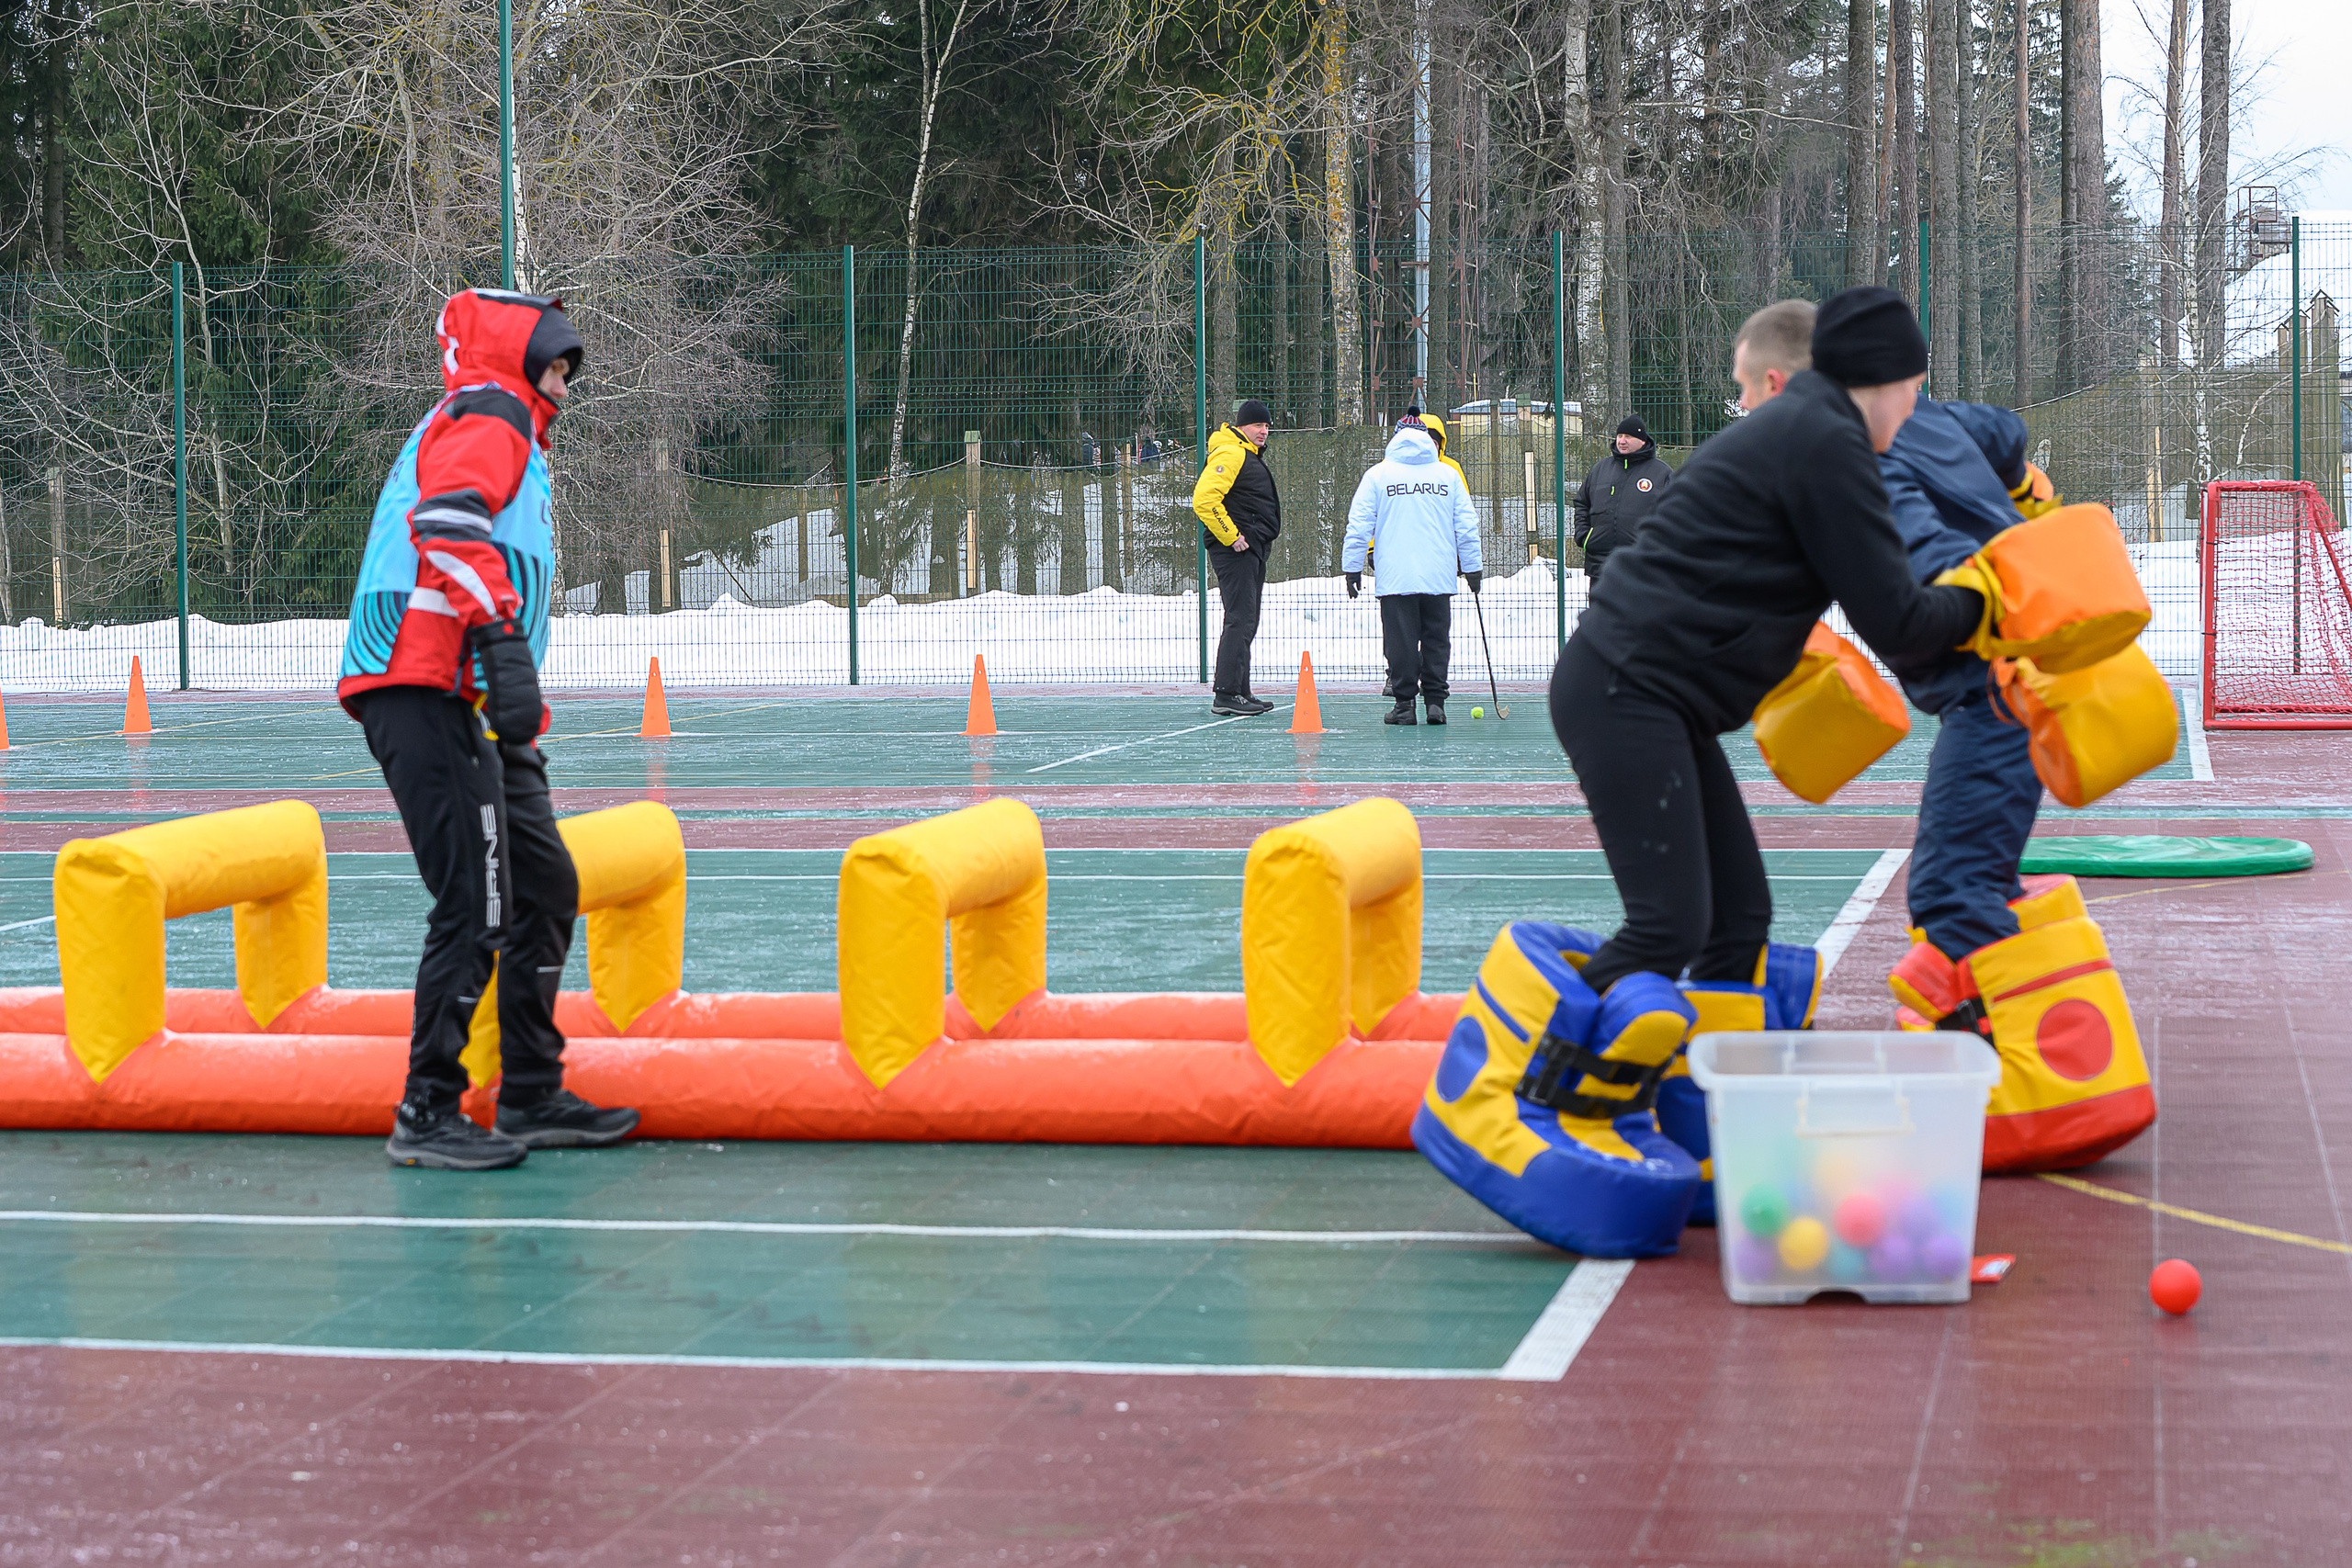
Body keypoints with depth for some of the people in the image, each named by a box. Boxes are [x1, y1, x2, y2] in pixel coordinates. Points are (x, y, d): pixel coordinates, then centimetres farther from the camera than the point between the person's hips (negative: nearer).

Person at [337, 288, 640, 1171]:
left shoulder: (503, 432, 29)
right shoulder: (489, 417, -3)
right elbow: (448, 521, -23)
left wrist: (521, 724, 31)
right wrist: (501, 633, -33)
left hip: (459, 706, 11)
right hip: (427, 692, -11)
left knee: (545, 887, 13)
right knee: (476, 906, -13)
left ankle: (532, 1098, 19)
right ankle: (426, 1117, -8)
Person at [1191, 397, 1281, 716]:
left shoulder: (1251, 456, 20)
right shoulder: (1230, 454, -14)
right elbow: (1204, 500, -25)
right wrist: (1231, 536, -20)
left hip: (1252, 549, 11)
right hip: (1235, 551, -11)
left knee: (1246, 623, 13)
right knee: (1239, 621, -13)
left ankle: (1239, 693, 18)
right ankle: (1226, 695, -14)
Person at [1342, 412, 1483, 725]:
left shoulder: (1377, 475, 2)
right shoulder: (1449, 475, 7)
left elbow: (1359, 525, 0)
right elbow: (1467, 525, 9)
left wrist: (1352, 567, 7)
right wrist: (1472, 568, 17)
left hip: (1395, 577, -2)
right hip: (1440, 577, 2)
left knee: (1400, 640, 1)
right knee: (1436, 639, 7)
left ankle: (1404, 702, 1)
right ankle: (1435, 702, 5)